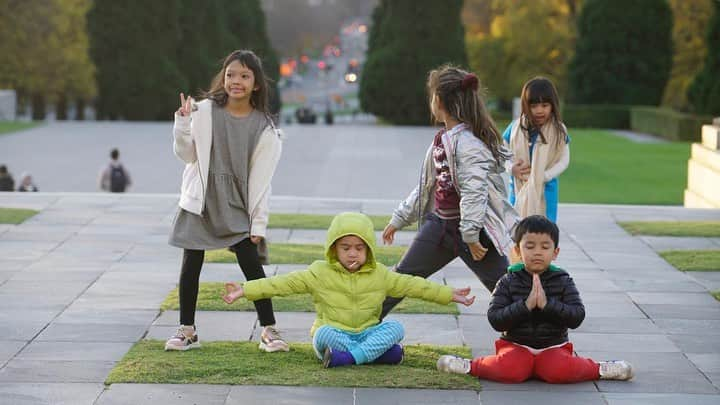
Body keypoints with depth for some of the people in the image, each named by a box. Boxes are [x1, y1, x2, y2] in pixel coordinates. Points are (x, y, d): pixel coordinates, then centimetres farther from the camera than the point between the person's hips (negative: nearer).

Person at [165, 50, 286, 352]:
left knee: (252, 265, -4)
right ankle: (187, 330, 17)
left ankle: (269, 330, 6)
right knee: (191, 265, 4)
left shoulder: (264, 127, -4)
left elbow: (261, 178, -3)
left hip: (237, 205, -1)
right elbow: (187, 155, 0)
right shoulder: (205, 111, -4)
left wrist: (258, 223, -5)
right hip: (201, 202, 1)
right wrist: (183, 125, -17)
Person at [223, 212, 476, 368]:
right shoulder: (320, 273, -2)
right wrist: (246, 290, -17)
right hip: (334, 333, -2)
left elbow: (413, 285, 8)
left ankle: (347, 357, -39)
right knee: (324, 333, -35)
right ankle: (378, 353, -36)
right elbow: (284, 283, -8)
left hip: (368, 333, 2)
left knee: (395, 327, -25)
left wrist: (450, 295, 5)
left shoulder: (380, 275, 5)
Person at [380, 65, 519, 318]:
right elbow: (428, 185, 19)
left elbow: (474, 189, -27)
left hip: (474, 229, -9)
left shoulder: (467, 141, -20)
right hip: (440, 224, 9)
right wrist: (399, 219, 24)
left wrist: (471, 236, -28)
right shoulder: (442, 139, 9)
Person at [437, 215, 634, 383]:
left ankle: (598, 369, -3)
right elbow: (495, 320, -12)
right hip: (516, 345, -1)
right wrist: (525, 305, -25)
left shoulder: (563, 282, 1)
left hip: (553, 346, 1)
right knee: (510, 369, -32)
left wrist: (547, 304, -24)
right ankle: (470, 366, -6)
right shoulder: (508, 283, -2)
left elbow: (577, 317, -10)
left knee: (561, 370, -30)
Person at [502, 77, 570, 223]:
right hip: (519, 188, 2)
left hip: (545, 190, -1)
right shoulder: (516, 127, -4)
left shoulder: (558, 130, -7)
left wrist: (544, 175, -17)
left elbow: (564, 160, -2)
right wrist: (511, 168, -14)